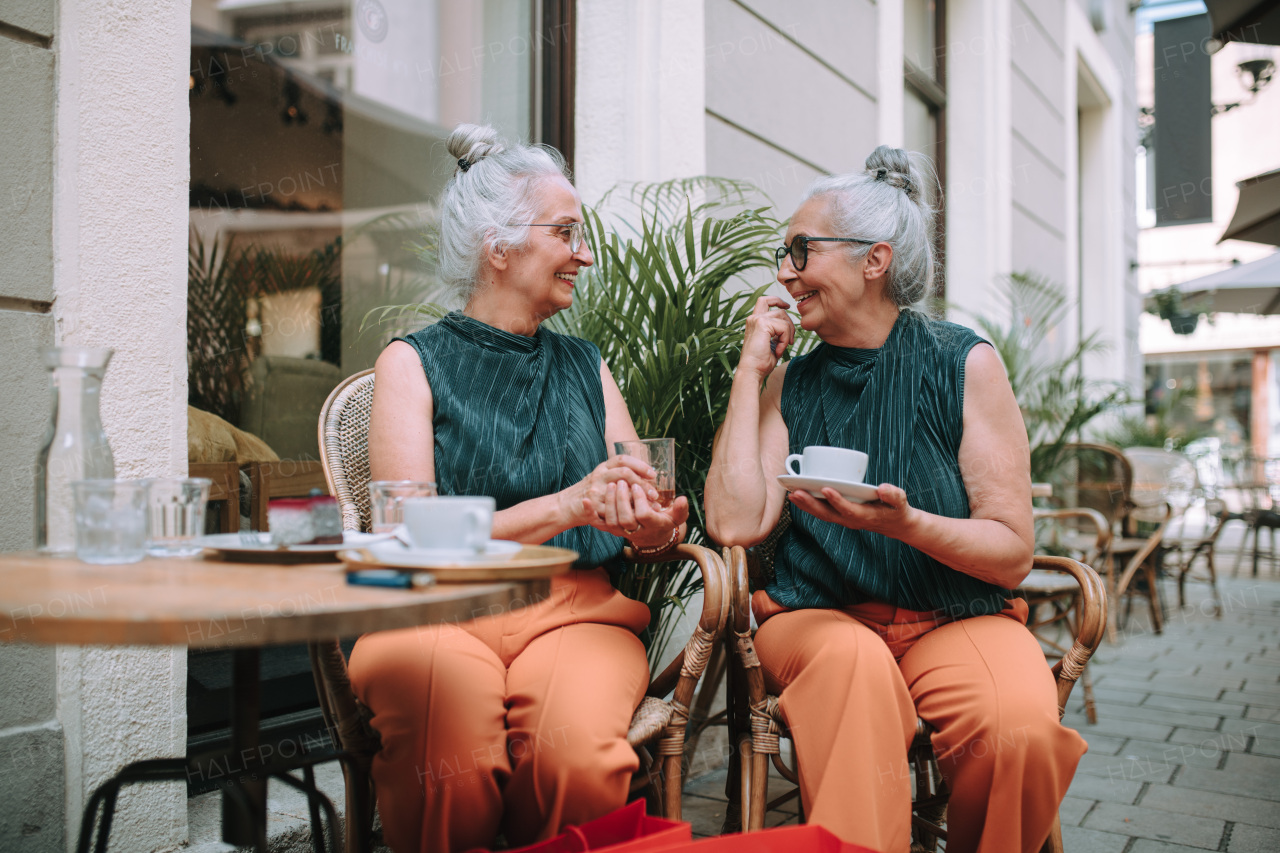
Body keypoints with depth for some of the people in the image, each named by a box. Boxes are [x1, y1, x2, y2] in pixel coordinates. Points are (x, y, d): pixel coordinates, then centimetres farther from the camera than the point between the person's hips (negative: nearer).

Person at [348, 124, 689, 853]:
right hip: (441, 614, -2)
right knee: (451, 751, -35)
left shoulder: (586, 367, 19)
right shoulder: (414, 362, 6)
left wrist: (657, 525, -13)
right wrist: (569, 505, -14)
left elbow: (651, 508, 12)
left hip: (576, 611, 3)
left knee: (577, 751, -31)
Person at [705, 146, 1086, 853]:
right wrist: (749, 371, -2)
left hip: (957, 618, 0)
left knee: (1022, 726, -30)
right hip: (816, 619, 1)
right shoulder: (790, 382, 8)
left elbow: (1013, 552, -4)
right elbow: (734, 523, -7)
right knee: (852, 657, -34)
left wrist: (905, 523, -24)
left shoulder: (963, 364, 0)